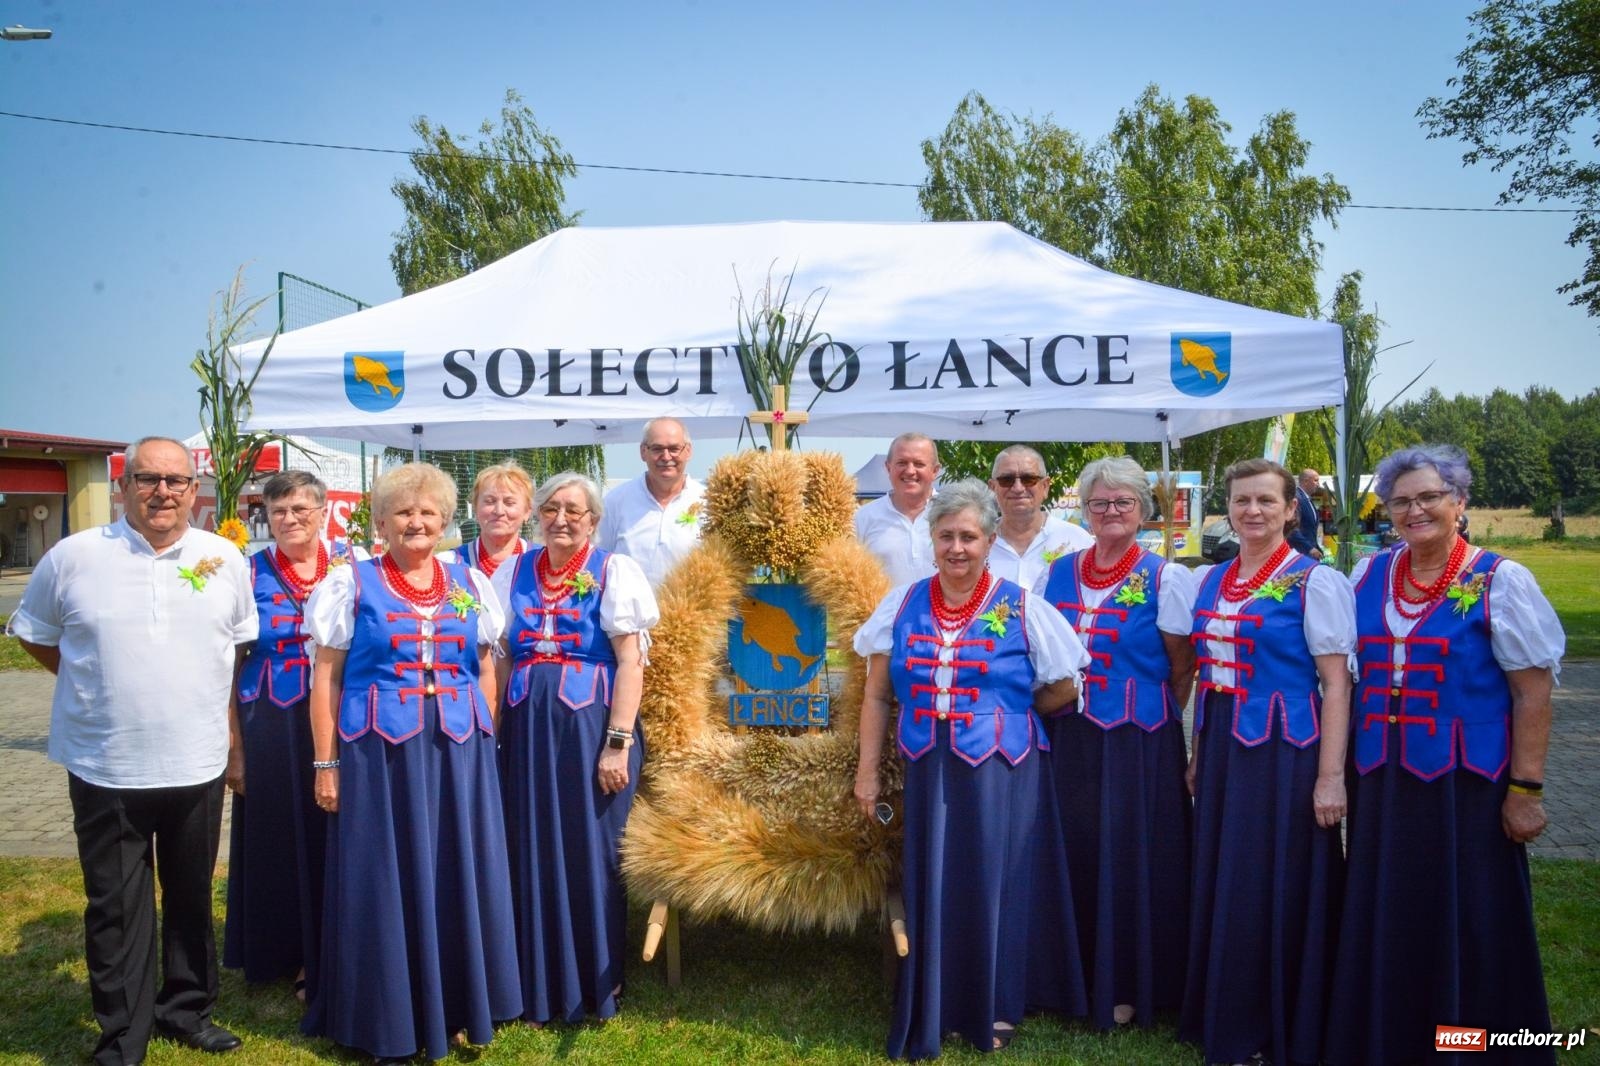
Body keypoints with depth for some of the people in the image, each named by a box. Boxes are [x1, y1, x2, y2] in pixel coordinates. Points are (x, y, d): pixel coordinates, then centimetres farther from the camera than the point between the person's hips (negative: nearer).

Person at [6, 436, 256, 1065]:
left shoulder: (226, 559, 1)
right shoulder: (74, 557, -5)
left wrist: (208, 700, 9)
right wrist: (98, 684, 4)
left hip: (198, 765, 2)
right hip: (105, 769, -2)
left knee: (191, 900, 16)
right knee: (116, 910, 8)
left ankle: (186, 1008, 34)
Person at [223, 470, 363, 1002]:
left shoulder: (354, 563, 2)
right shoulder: (249, 574, 1)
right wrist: (234, 747, -1)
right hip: (272, 728, 0)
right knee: (282, 842, 8)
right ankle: (293, 956, 25)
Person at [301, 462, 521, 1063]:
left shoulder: (471, 584, 8)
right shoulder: (350, 584, 1)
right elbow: (327, 679, 0)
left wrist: (487, 746, 7)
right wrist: (326, 764, -4)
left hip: (459, 752, 3)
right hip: (378, 753, -2)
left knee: (460, 880, 9)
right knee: (386, 884, 5)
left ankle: (460, 1008, 24)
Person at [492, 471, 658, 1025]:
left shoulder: (614, 570, -2)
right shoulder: (514, 574, 10)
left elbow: (631, 662, -7)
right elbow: (501, 660, 14)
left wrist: (618, 743, -14)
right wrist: (492, 737, 7)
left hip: (590, 726, -4)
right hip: (528, 728, 4)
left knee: (591, 853, 3)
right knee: (533, 854, 8)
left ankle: (597, 986, 19)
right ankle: (539, 983, 24)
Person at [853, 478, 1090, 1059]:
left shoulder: (1021, 609, -5)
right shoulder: (903, 605, 3)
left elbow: (1063, 690, 4)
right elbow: (877, 695, 6)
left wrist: (1007, 713, 7)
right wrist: (868, 770, 4)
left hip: (1000, 772, -2)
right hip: (928, 772, 2)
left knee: (996, 886, 9)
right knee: (931, 890, 9)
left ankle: (995, 1008, 28)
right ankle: (932, 1011, 25)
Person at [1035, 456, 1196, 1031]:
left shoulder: (1164, 578, -4)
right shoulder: (1056, 574, 7)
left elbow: (1183, 669, 0)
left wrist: (1152, 721, 2)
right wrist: (1056, 707, 6)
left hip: (1139, 740, -3)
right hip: (1069, 738, 4)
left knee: (1131, 858, 3)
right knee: (1075, 850, 9)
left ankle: (1129, 984, 20)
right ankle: (1078, 975, 26)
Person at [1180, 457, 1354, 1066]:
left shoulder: (1315, 581, -8)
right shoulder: (1211, 580, 10)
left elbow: (1336, 683, -11)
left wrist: (1330, 776, -16)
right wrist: (1199, 752, 17)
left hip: (1284, 752, -6)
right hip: (1223, 747, 6)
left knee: (1277, 891, 2)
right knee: (1219, 887, 12)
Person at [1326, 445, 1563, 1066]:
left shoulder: (1499, 581, -6)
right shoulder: (1368, 577, 6)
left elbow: (1534, 692, -8)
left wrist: (1525, 790, -13)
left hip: (1466, 783, -4)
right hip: (1380, 781, 4)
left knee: (1470, 928, 4)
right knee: (1382, 924, 12)